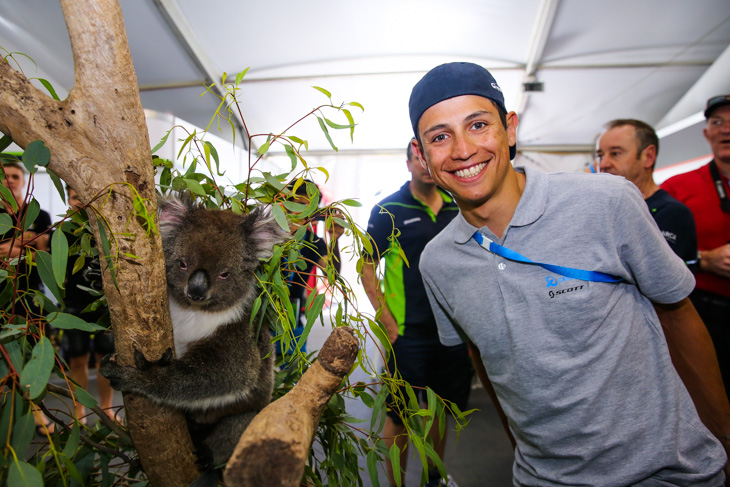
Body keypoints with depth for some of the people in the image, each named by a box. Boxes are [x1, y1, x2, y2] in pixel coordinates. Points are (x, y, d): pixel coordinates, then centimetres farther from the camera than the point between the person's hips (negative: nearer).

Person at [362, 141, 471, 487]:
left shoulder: (456, 208, 6)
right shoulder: (388, 210, -8)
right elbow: (367, 269, -8)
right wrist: (389, 325, -14)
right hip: (407, 333, -5)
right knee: (400, 417, 8)